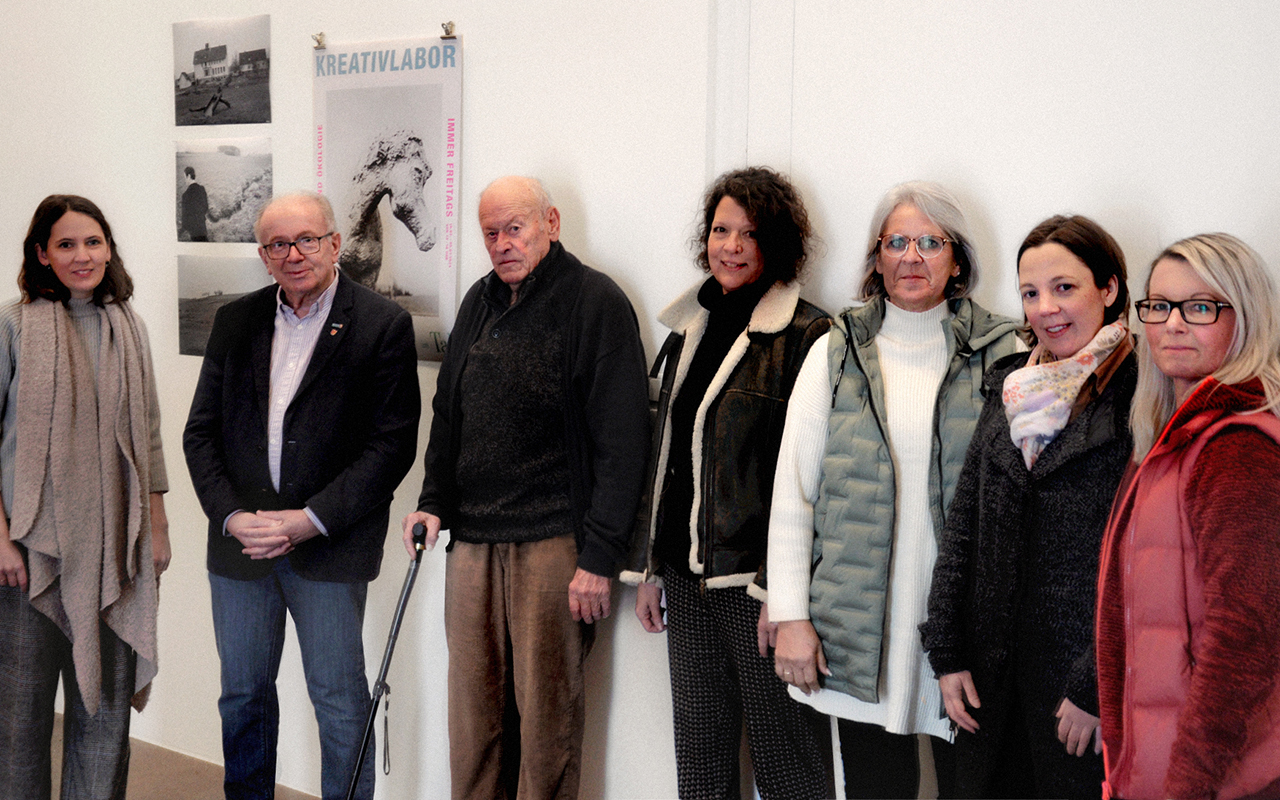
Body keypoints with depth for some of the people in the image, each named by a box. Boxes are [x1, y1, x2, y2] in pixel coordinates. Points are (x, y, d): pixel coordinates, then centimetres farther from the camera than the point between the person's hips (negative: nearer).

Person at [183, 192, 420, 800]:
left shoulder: (384, 324, -5)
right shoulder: (234, 321, 9)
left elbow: (393, 443, -9)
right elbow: (201, 431, 9)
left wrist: (311, 520, -15)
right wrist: (231, 516, -7)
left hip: (329, 547, -4)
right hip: (240, 541, 4)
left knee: (339, 700, 2)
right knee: (243, 694, 15)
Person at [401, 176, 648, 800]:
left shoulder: (596, 301, -6)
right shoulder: (479, 302, 14)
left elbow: (622, 440, -11)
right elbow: (447, 413, 23)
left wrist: (600, 555, -15)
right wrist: (434, 501, 10)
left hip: (553, 539, -6)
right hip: (471, 537, 6)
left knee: (546, 708, 0)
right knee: (472, 701, 10)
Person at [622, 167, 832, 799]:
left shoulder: (806, 336, -9)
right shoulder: (691, 329, 14)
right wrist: (649, 568, 16)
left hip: (756, 577, -7)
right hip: (687, 574, 7)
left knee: (781, 746, 3)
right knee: (698, 744, 14)